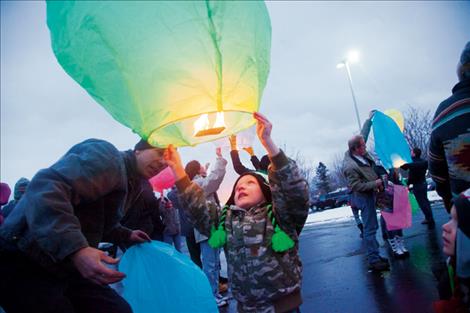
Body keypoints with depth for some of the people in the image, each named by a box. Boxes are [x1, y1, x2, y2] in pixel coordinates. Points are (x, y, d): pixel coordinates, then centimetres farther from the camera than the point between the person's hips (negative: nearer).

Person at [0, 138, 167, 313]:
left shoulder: (129, 184, 14)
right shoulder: (108, 156, -17)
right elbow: (47, 187, -32)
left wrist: (127, 235, 24)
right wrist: (75, 249, -41)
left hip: (67, 267, 9)